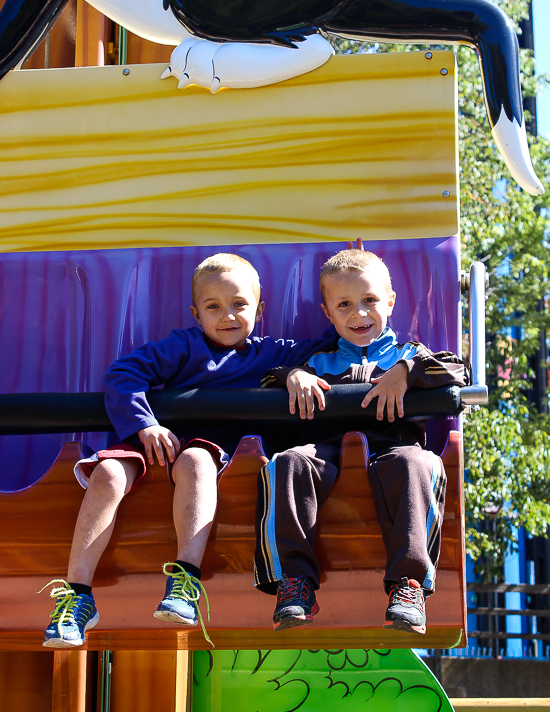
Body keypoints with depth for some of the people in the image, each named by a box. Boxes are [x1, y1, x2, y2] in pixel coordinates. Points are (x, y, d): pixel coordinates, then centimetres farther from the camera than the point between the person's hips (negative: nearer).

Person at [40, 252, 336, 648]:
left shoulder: (267, 353, 20)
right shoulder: (185, 345, 12)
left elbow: (320, 349, 28)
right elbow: (122, 374, 3)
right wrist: (144, 425, -10)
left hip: (208, 444, 0)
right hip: (158, 439, 0)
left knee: (195, 461, -39)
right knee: (108, 473, -31)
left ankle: (187, 579, -50)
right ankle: (77, 595, -29)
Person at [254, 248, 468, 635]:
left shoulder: (407, 354, 29)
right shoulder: (320, 363, 35)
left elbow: (458, 372, 11)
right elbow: (266, 383, 30)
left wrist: (404, 373, -4)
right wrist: (292, 376, 7)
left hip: (391, 445, -2)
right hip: (329, 450, 2)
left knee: (415, 464, -38)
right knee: (287, 464, -32)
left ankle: (409, 580, -43)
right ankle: (294, 580, -36)